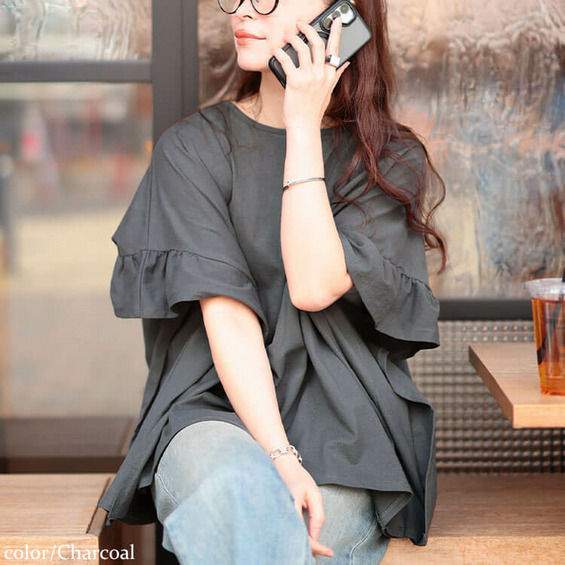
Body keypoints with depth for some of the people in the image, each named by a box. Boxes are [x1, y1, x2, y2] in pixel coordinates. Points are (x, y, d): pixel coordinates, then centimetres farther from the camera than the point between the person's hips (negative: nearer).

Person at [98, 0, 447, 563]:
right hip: (214, 409, 0)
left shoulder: (393, 161, 5)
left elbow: (314, 286, -12)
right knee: (237, 495, -36)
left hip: (344, 428, 1)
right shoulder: (192, 146, 4)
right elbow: (224, 312, -8)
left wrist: (304, 126, -8)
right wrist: (279, 457, -19)